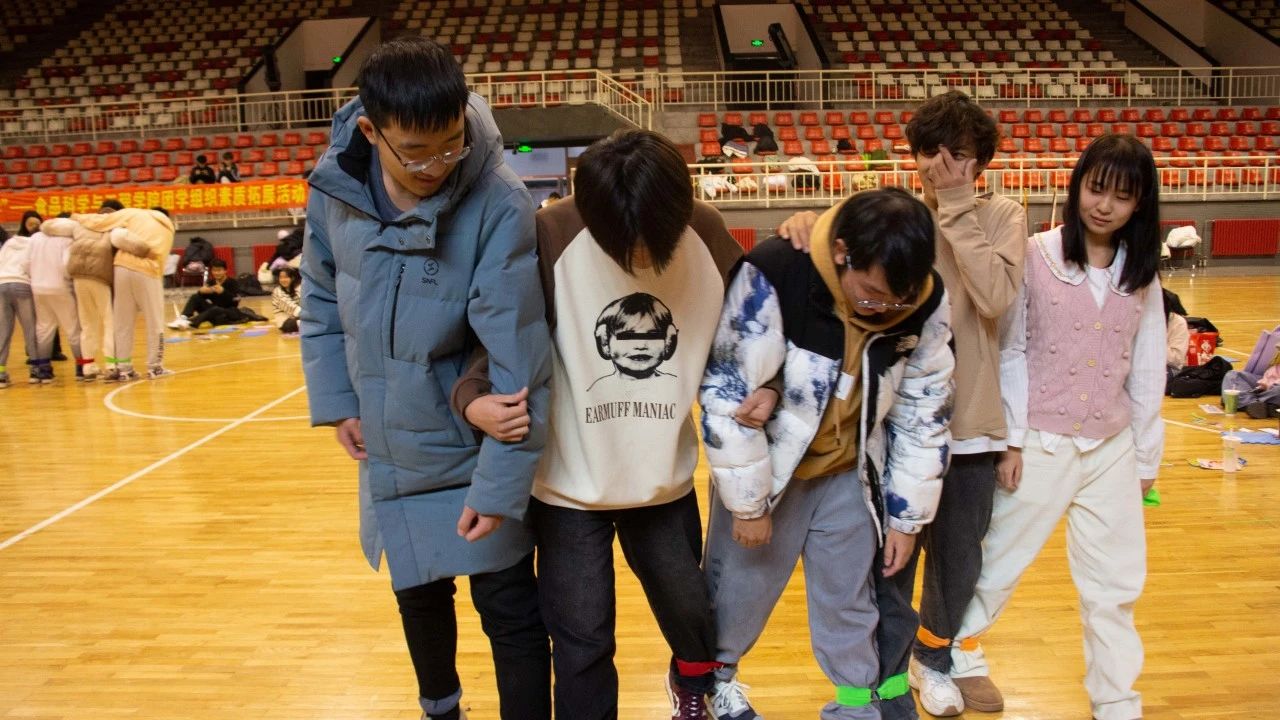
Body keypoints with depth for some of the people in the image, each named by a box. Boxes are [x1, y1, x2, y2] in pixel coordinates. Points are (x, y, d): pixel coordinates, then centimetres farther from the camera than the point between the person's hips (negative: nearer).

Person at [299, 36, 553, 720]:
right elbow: (320, 298, 7)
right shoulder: (334, 187, -9)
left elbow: (519, 358, -24)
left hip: (478, 455, -5)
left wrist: (501, 482, -22)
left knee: (510, 617, 6)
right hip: (390, 454, 5)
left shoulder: (499, 204, -25)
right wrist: (335, 399, 2)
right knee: (417, 597, 24)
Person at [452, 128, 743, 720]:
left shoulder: (706, 233, -10)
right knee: (583, 643, 7)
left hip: (665, 476, 3)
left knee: (691, 611, 21)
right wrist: (473, 397, -30)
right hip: (569, 483, -3)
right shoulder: (554, 237, -20)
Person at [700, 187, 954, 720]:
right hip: (767, 469, -3)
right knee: (739, 589, 13)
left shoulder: (926, 304, -14)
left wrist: (906, 516, 1)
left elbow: (924, 414, -3)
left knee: (855, 602, 13)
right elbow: (728, 395, -23)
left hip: (850, 475, 3)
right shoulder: (772, 279, -29)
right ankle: (714, 677, 41)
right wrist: (748, 504, -15)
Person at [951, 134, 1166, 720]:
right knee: (998, 560, 8)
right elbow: (1011, 352, -7)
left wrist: (1146, 456, 10)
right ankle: (952, 650, 30)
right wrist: (1012, 439, -8)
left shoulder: (1142, 275, 4)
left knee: (1116, 583, 14)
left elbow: (1147, 371, 8)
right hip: (1041, 443, -4)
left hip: (1112, 449, 4)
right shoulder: (1035, 257, -8)